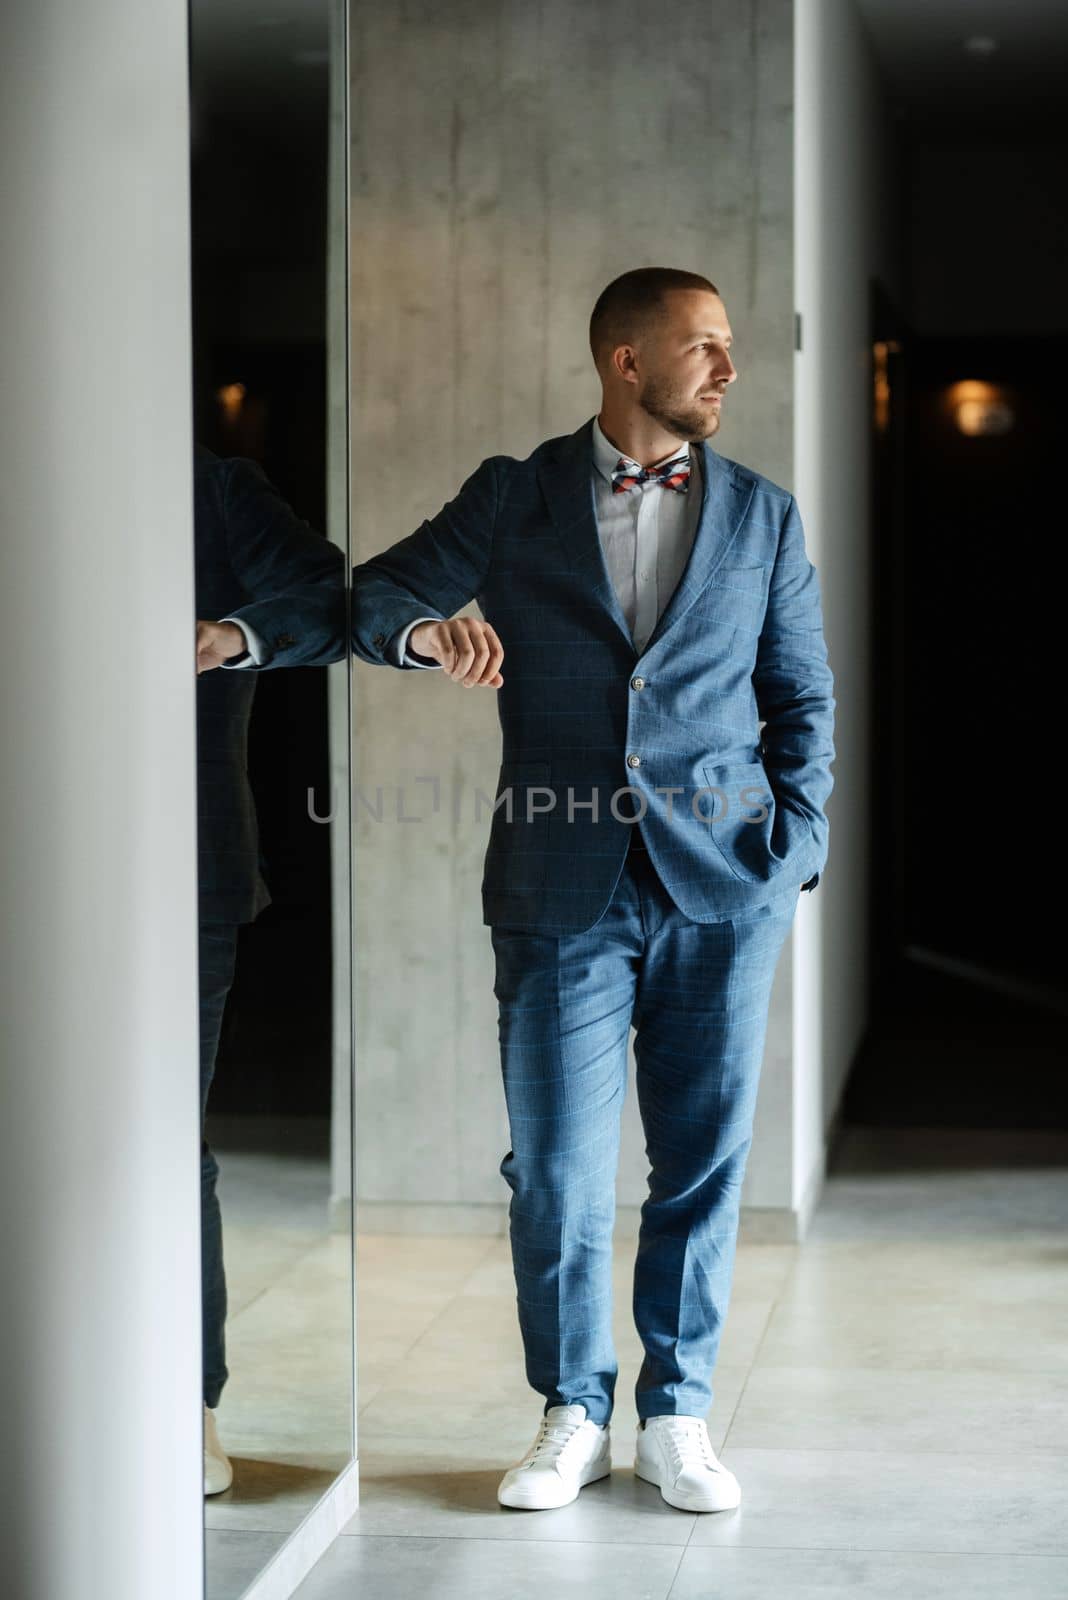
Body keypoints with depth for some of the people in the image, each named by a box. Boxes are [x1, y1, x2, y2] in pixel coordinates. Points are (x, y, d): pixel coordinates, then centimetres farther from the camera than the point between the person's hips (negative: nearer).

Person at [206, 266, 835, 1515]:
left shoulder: (762, 515, 11)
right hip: (565, 890, -1)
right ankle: (572, 1416, 16)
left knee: (702, 1165, 5)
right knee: (557, 1172, 0)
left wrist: (794, 850, 3)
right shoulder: (515, 497, 6)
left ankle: (675, 1419, 18)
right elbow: (367, 599, 1)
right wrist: (425, 630, -22)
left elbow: (804, 698, 13)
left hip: (720, 886, 1)